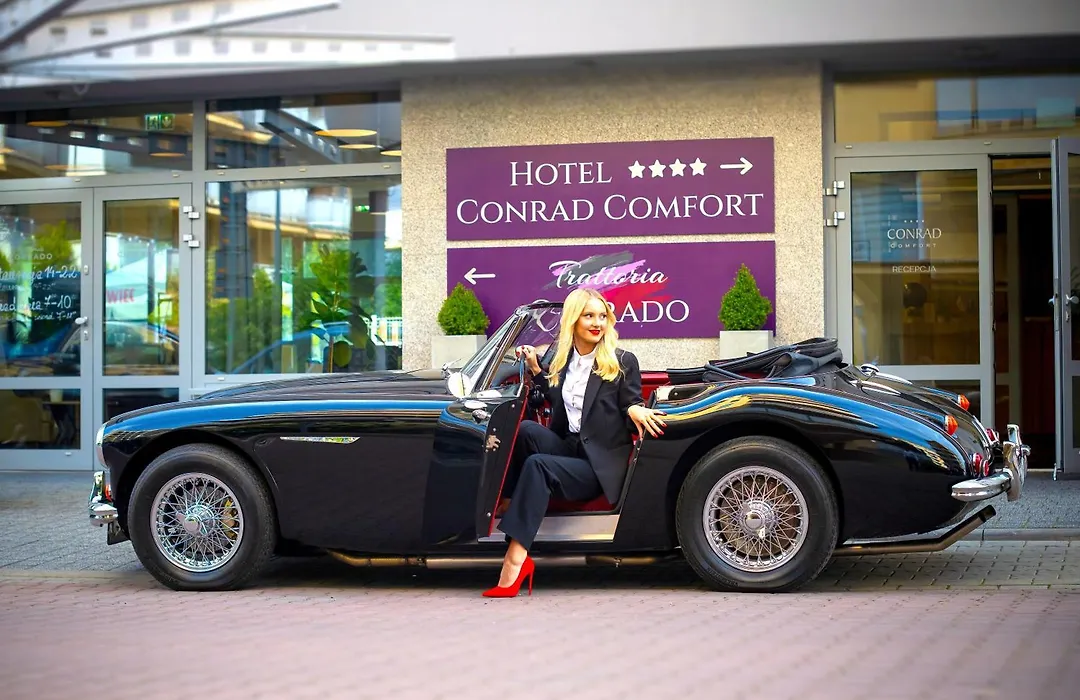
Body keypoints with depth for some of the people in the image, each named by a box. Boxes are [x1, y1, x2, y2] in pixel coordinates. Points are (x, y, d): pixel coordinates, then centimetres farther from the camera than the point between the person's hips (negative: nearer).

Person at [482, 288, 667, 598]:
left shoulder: (623, 362, -2)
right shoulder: (562, 360, 11)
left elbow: (632, 411, -2)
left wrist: (635, 410, -26)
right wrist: (535, 370, 14)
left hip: (601, 463, -5)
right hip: (568, 448, 5)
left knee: (538, 465, -32)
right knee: (526, 429, -26)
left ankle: (515, 560, -41)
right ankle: (508, 500, -25)